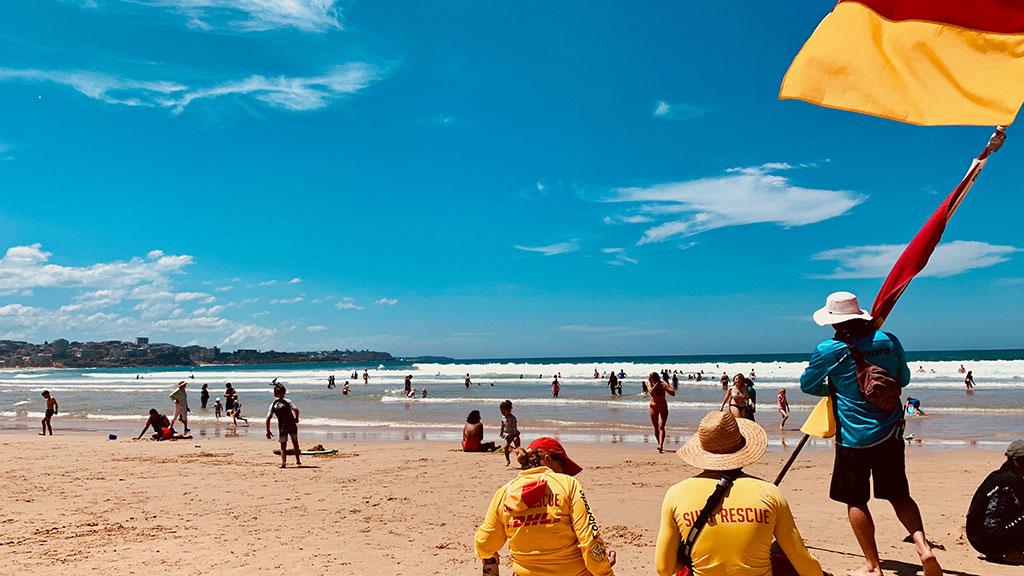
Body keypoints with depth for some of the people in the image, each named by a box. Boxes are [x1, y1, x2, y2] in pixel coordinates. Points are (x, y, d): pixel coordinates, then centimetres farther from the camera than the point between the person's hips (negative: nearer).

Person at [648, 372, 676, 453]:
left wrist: (663, 387, -31)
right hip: (653, 407, 3)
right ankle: (660, 444, 22)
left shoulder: (663, 384, -14)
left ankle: (660, 446, -26)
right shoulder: (649, 383, -7)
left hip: (663, 408, -3)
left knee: (661, 427, -16)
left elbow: (673, 393, -26)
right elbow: (651, 391, -27)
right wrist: (657, 384, -23)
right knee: (656, 428, 7)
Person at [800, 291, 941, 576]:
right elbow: (903, 379, 15)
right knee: (899, 495, 17)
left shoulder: (828, 350, -12)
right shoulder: (889, 341, -1)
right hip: (890, 434, 4)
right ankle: (924, 546, -2)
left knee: (856, 501, 8)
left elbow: (807, 385, 2)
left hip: (854, 436, -4)